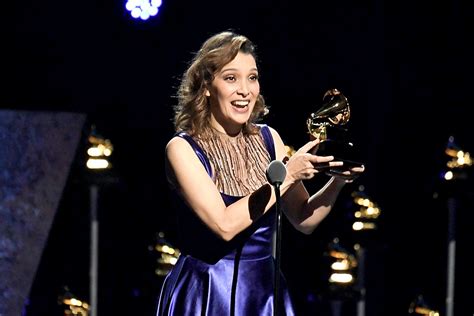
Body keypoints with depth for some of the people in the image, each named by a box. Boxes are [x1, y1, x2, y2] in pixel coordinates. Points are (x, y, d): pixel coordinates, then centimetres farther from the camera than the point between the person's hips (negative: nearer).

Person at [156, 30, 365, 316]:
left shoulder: (268, 139, 3)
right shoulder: (183, 149, -12)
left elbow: (304, 220, 8)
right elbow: (224, 224, -22)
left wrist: (337, 182, -9)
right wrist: (286, 176, -20)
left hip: (266, 293, 4)